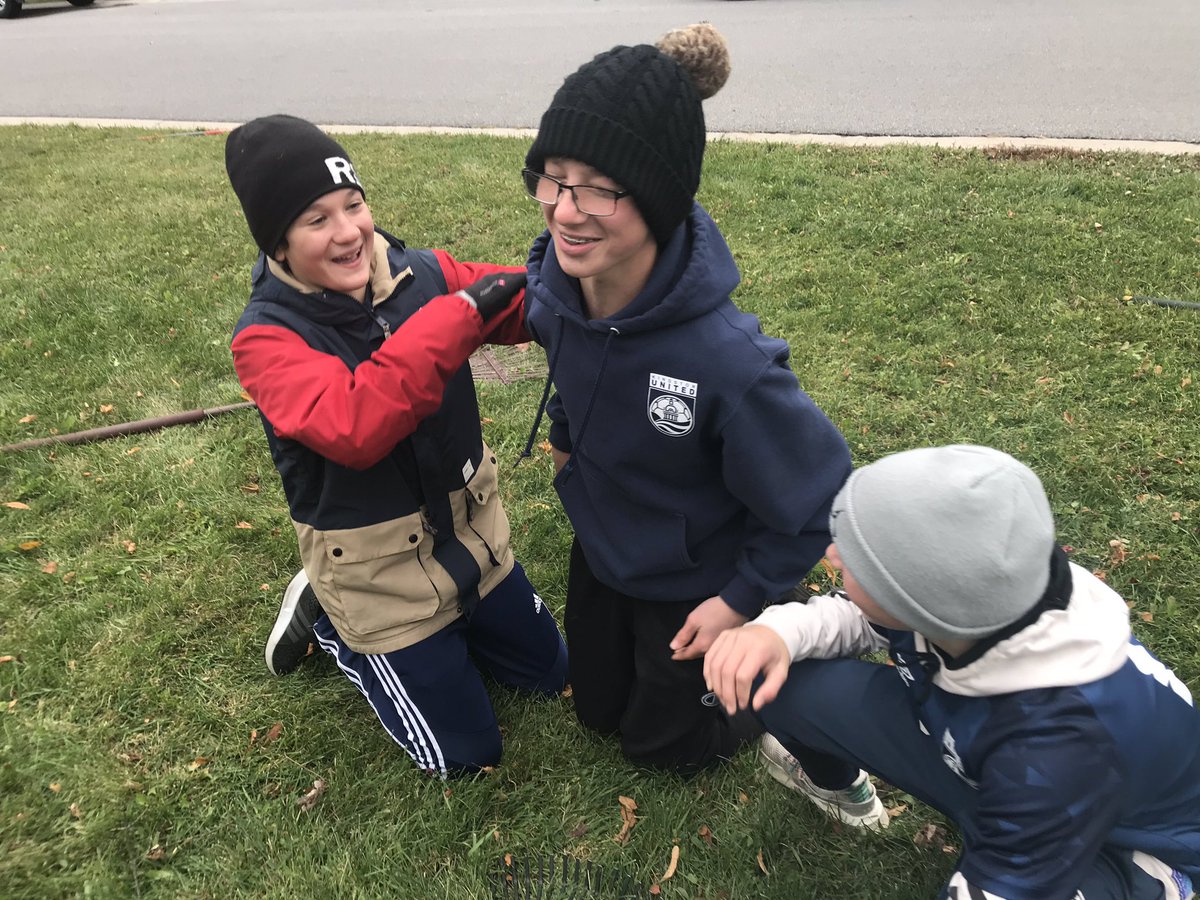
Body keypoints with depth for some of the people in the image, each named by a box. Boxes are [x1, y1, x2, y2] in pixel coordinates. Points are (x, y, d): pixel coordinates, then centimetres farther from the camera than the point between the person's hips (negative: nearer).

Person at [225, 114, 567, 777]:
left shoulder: (423, 274, -10)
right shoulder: (267, 337, -21)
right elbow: (352, 427, -39)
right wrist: (458, 313, -40)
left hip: (471, 534, 5)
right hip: (377, 575, -5)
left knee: (549, 673, 24)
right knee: (465, 754, 13)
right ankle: (326, 620, 25)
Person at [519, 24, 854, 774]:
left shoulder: (725, 358, -41)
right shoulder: (554, 284, -23)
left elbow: (817, 494, -24)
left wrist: (742, 600, -17)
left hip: (693, 585, -5)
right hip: (601, 549, 6)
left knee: (666, 743, 20)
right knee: (596, 708, 29)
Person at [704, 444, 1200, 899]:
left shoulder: (1061, 747, -42)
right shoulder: (947, 592, -27)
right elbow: (858, 615, -5)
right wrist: (779, 632, -26)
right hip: (978, 762, 6)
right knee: (790, 684, -10)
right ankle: (829, 781, 24)